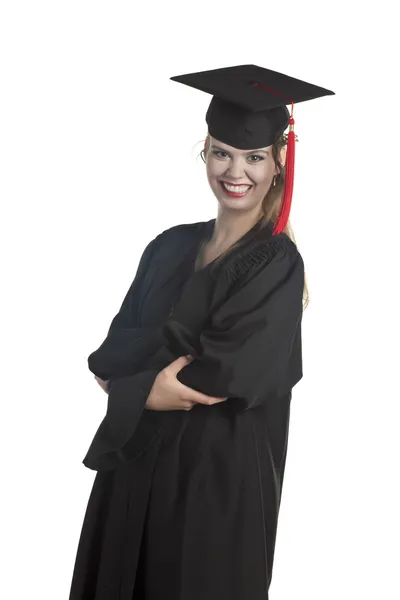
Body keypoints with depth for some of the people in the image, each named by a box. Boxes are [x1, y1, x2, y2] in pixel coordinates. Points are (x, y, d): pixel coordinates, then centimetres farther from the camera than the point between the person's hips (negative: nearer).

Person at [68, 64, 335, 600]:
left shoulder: (278, 266, -11)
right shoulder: (171, 247, 7)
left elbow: (223, 377, -20)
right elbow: (115, 346, 2)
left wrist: (130, 387, -11)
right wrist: (154, 374, -17)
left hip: (220, 477, -5)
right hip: (138, 464, 6)